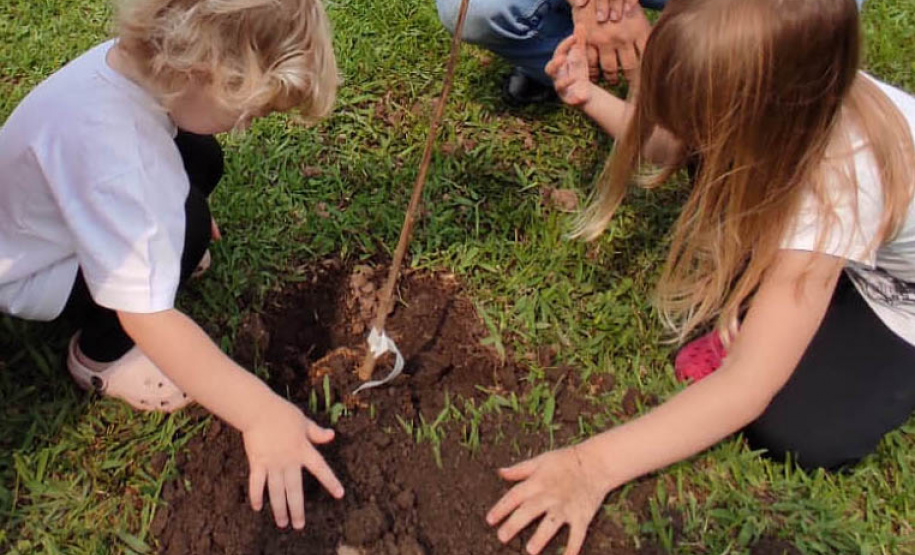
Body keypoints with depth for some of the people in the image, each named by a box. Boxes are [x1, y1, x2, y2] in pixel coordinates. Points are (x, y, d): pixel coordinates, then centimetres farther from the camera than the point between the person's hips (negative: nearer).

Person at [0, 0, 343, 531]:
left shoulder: (137, 57, -18)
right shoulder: (111, 161, -44)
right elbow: (149, 317, -42)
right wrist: (260, 412, -41)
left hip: (54, 212, 8)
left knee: (199, 157, -3)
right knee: (183, 227, -27)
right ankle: (100, 355, -5)